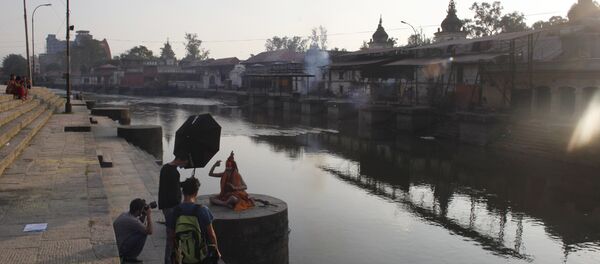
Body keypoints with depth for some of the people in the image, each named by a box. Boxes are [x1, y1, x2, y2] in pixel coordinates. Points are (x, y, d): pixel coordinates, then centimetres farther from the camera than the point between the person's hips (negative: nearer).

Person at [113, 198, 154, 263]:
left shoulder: (124, 214, 4)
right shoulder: (132, 220, -24)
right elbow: (149, 231, -21)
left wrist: (144, 215, 6)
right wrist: (149, 215, -14)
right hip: (123, 250, -9)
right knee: (144, 233, -13)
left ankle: (126, 256, 17)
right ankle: (130, 257, -4)